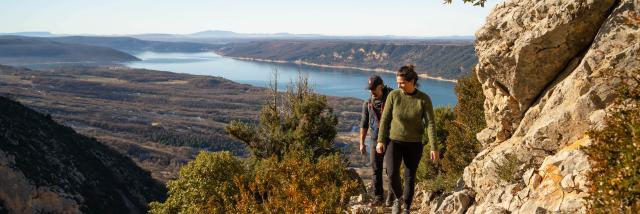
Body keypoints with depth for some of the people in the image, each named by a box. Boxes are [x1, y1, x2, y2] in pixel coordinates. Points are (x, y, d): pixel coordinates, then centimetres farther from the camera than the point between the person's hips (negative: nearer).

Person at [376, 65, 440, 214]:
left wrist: (434, 148, -17)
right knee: (392, 173, -15)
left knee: (410, 177, 5)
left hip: (414, 144, 0)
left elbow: (430, 123, -13)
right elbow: (385, 119, -4)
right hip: (394, 141, 1)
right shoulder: (393, 95, -10)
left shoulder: (424, 99, -13)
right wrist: (380, 140, -6)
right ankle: (398, 198, 16)